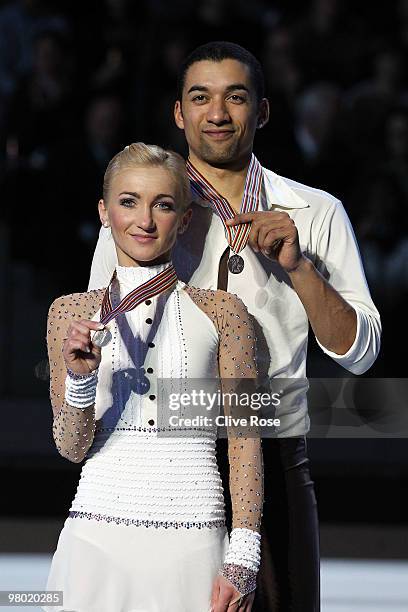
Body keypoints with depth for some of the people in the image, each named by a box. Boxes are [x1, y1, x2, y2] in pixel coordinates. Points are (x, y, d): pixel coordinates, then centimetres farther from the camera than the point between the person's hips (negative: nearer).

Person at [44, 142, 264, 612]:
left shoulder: (222, 312, 2)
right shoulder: (71, 313, 6)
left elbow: (245, 442, 2)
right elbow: (71, 447, 5)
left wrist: (242, 559, -4)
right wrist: (81, 378, -14)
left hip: (192, 538, -1)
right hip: (98, 536, 1)